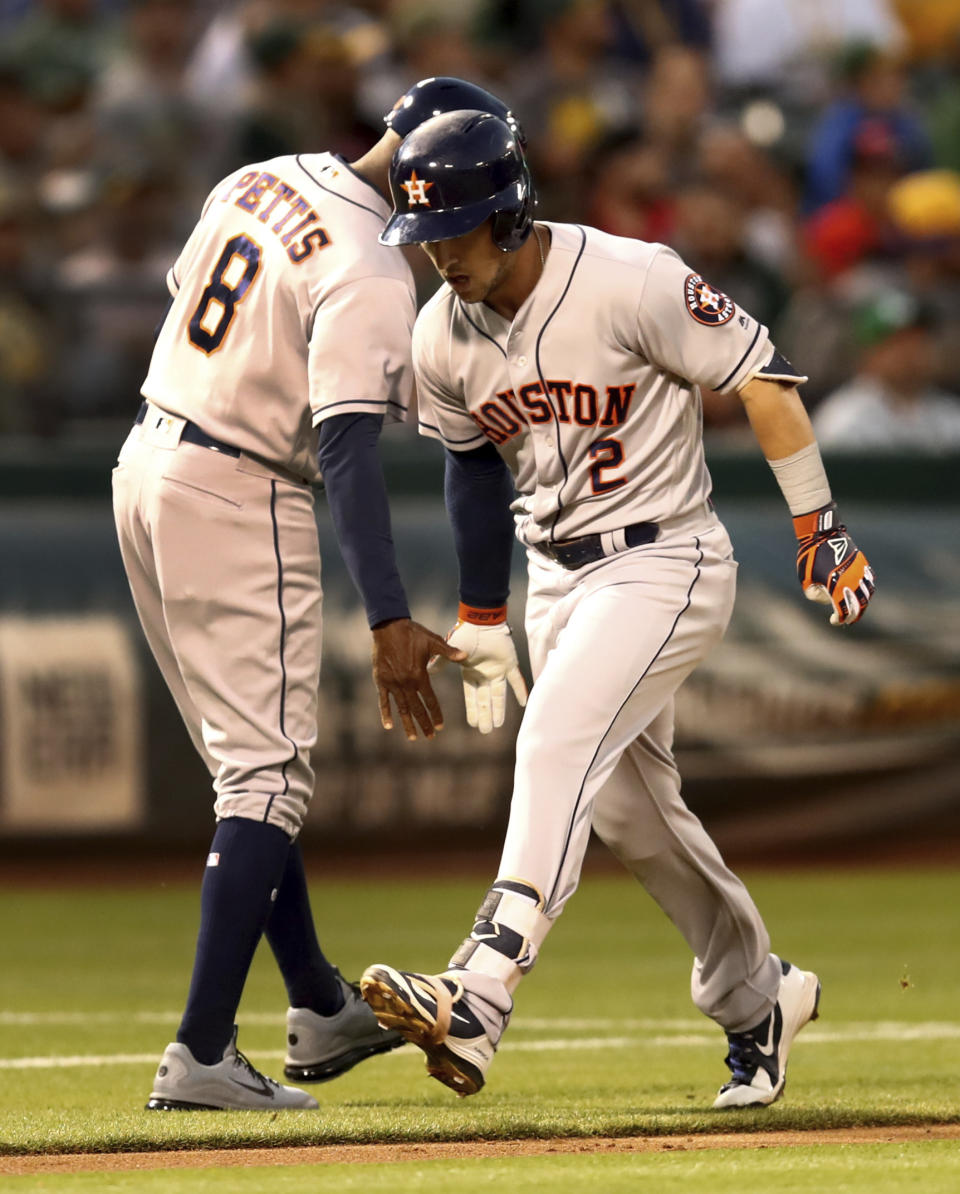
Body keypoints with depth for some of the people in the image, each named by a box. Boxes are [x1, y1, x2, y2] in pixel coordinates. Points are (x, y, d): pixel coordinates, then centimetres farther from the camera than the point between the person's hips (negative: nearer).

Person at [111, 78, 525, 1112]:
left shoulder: (260, 181, 6)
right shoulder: (372, 274, -20)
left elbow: (180, 294, 17)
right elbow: (346, 446, -27)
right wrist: (388, 619, -32)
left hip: (145, 466, 9)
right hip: (240, 500, -9)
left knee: (253, 762, 19)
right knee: (266, 775, -6)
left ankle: (319, 1009, 29)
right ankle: (200, 1054, -14)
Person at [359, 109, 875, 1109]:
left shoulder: (632, 284, -21)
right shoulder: (442, 339, -2)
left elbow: (758, 374, -12)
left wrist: (818, 529, -12)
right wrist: (480, 624, 17)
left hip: (665, 564, -7)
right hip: (557, 580, 7)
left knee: (558, 744, -26)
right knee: (630, 809, 13)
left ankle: (476, 1002, -38)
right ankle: (757, 998, 34)